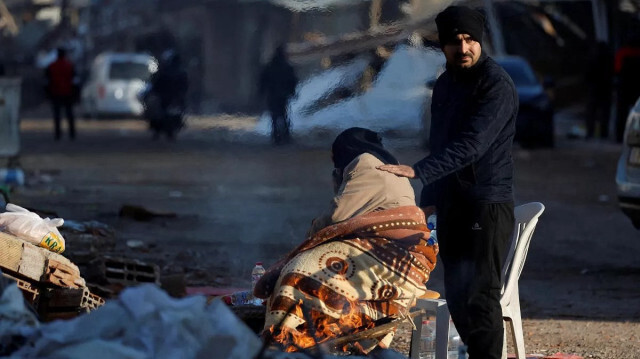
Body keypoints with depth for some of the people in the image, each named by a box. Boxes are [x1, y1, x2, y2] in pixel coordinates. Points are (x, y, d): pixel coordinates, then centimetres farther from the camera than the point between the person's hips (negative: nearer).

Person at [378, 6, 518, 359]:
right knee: (457, 296, 9)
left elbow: (471, 144, -25)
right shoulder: (445, 85, 13)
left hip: (487, 206, -8)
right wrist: (427, 199, 22)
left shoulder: (496, 84, -13)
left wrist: (417, 171, -33)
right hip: (450, 204, 8)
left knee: (479, 296, -13)